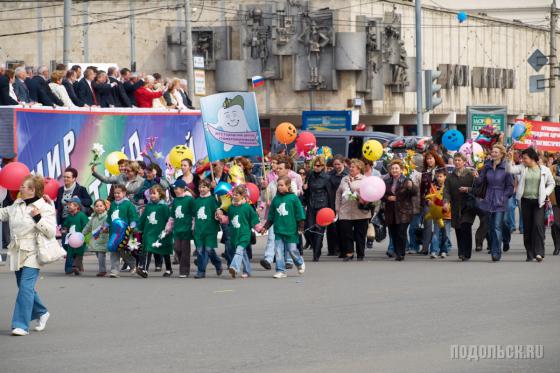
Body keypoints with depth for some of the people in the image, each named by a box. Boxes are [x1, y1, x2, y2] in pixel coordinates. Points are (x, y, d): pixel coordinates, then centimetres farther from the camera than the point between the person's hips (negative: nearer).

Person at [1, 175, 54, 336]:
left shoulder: (45, 208, -8)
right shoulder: (16, 205, 10)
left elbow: (51, 233, -12)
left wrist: (38, 219, -23)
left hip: (32, 254, -7)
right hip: (17, 253, 7)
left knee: (26, 287, -15)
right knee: (25, 287, 15)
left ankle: (21, 325, -15)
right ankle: (41, 313, 37)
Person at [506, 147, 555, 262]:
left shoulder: (544, 170, 2)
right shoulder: (522, 168, 6)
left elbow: (551, 183, 11)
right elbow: (510, 170, -4)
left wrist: (546, 194, -3)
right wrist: (510, 160, -18)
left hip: (539, 201, -3)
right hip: (526, 201, 3)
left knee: (538, 225, -16)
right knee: (527, 227, 5)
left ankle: (539, 252, -16)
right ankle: (530, 254, 12)